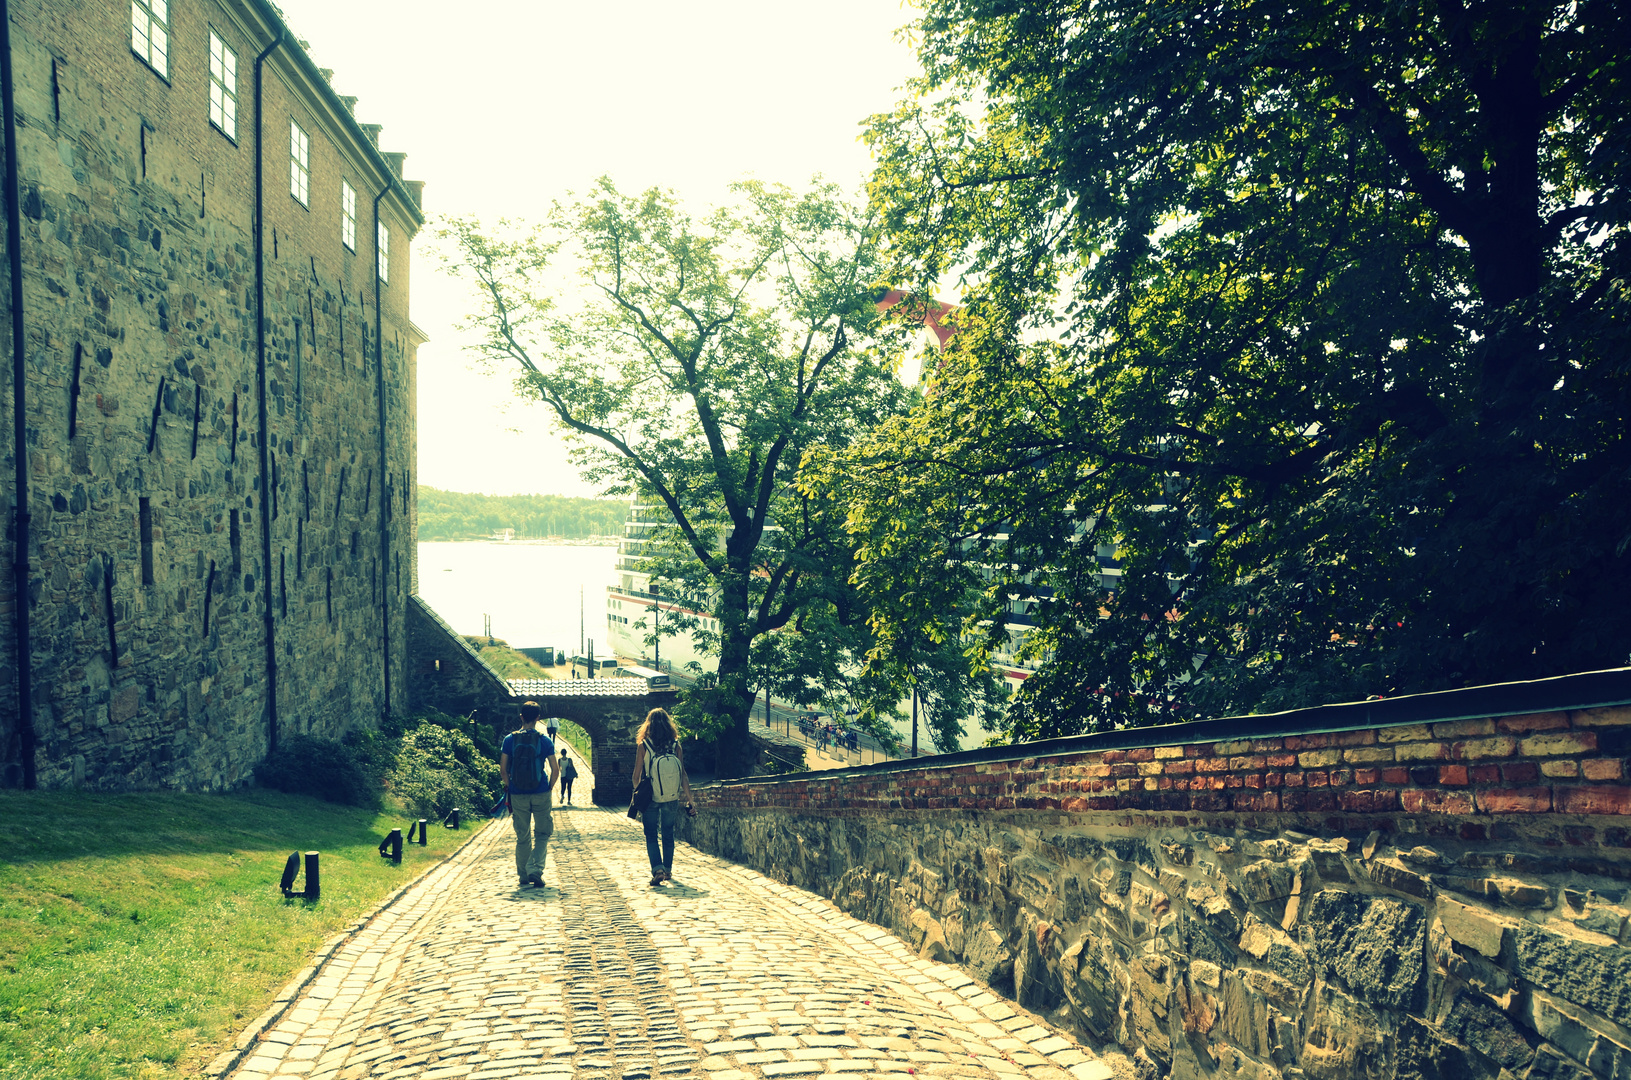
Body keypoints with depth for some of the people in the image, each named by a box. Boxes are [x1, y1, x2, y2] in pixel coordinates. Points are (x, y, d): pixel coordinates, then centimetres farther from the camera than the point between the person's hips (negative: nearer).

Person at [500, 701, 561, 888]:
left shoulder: (509, 739, -1)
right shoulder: (544, 740, -4)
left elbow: (503, 769, -2)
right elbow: (555, 770, -6)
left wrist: (509, 786, 13)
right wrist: (550, 788, 9)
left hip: (518, 795, 2)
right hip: (540, 795, -2)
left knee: (522, 837, 12)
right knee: (542, 834, 8)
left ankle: (523, 875, 19)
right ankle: (535, 869, -11)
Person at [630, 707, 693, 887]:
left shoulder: (643, 746, -10)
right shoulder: (676, 745, -5)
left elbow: (636, 776, -4)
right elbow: (683, 776, -5)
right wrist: (689, 801, 1)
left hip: (651, 798, -2)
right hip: (671, 798, 2)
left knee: (651, 835, 8)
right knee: (668, 834, 18)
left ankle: (657, 869, -10)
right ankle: (668, 870, 26)